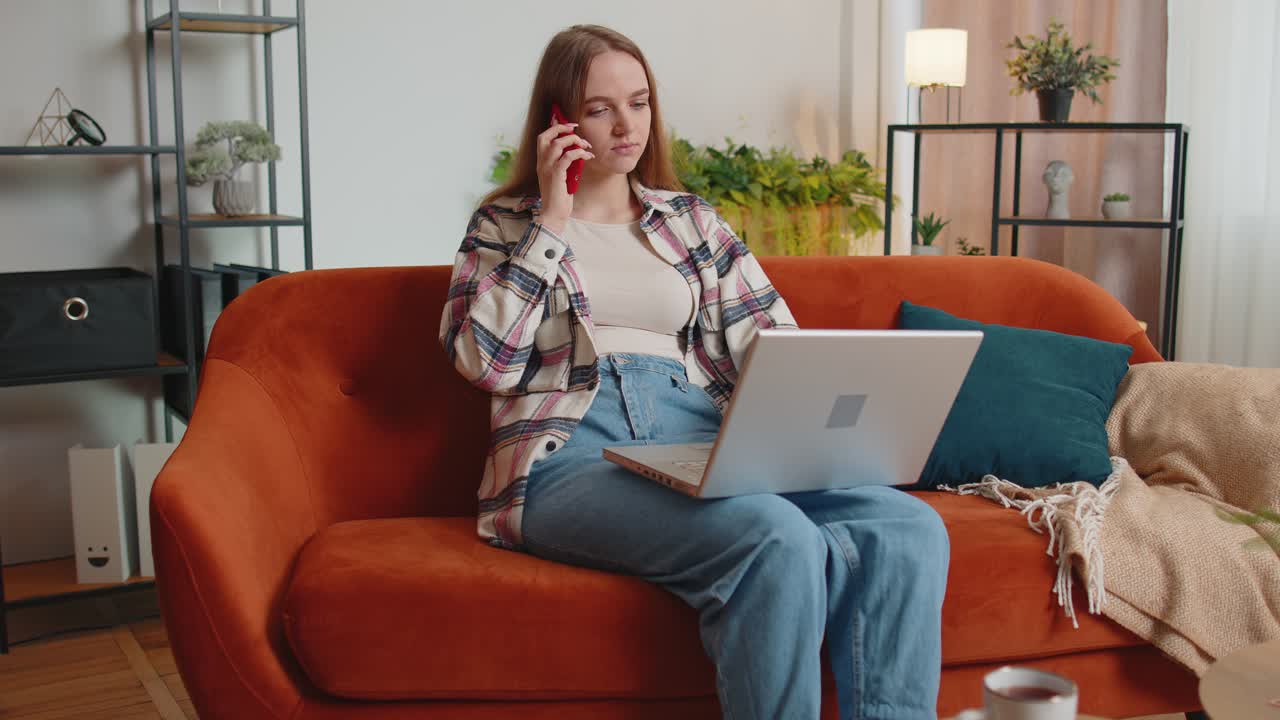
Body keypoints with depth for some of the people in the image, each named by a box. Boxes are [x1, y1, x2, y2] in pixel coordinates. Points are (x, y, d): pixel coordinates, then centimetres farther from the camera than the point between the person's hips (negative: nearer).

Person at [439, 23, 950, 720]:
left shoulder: (691, 219, 23)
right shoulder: (505, 225, 16)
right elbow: (485, 361, -1)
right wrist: (552, 220, 1)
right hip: (570, 453, -4)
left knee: (911, 527, -24)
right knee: (777, 537, -35)